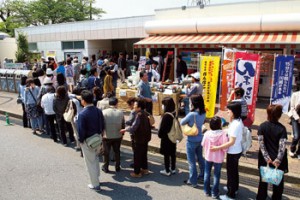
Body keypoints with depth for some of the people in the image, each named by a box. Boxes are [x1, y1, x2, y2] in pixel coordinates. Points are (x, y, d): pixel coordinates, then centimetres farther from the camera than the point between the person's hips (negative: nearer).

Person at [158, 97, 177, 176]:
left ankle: (167, 171, 16)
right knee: (173, 153, 17)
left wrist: (160, 134, -1)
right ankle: (173, 169, 30)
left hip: (166, 137, -8)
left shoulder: (166, 115, -25)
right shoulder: (174, 113, 0)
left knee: (166, 154, 5)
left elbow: (162, 127, -19)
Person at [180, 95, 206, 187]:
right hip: (200, 139, 7)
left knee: (192, 161, 6)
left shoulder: (192, 114, -26)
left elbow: (181, 123, -14)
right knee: (200, 158, 24)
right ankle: (202, 176, 39)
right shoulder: (203, 113, -5)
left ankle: (192, 181, 17)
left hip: (191, 141, -7)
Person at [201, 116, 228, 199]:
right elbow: (225, 148, -20)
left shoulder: (207, 133, -14)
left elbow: (203, 144, -2)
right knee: (216, 175, 13)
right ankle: (214, 193, 23)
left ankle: (207, 191, 30)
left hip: (208, 156, 2)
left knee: (207, 173, 18)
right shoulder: (223, 134, -23)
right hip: (218, 158, -2)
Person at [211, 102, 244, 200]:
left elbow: (231, 142, -29)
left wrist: (218, 148, -27)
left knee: (231, 172, 6)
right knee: (234, 171, 26)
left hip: (233, 152, -10)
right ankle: (234, 188, 46)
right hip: (237, 151, 10)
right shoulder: (238, 121, 1)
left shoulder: (235, 124, -29)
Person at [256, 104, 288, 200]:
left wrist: (267, 158, -11)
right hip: (277, 160, -2)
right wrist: (278, 160, -15)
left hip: (265, 159, 2)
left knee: (263, 180, 18)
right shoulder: (282, 128, -14)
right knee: (278, 182, 16)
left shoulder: (262, 126, -9)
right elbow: (282, 147, -19)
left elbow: (261, 144, -13)